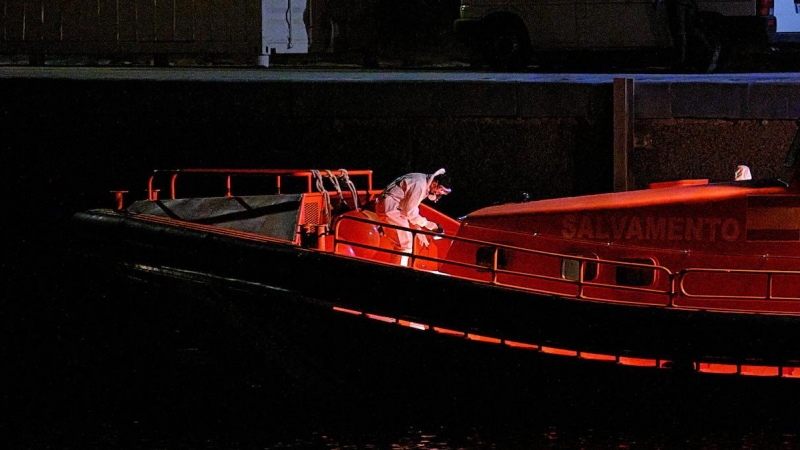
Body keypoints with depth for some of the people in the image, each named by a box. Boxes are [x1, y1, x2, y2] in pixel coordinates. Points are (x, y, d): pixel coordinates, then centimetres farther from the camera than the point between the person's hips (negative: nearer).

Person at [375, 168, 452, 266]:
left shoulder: (423, 181, 11)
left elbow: (412, 208, 17)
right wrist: (428, 224, -9)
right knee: (405, 244, -10)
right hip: (390, 209, -10)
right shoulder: (420, 185, -20)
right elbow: (409, 211, -17)